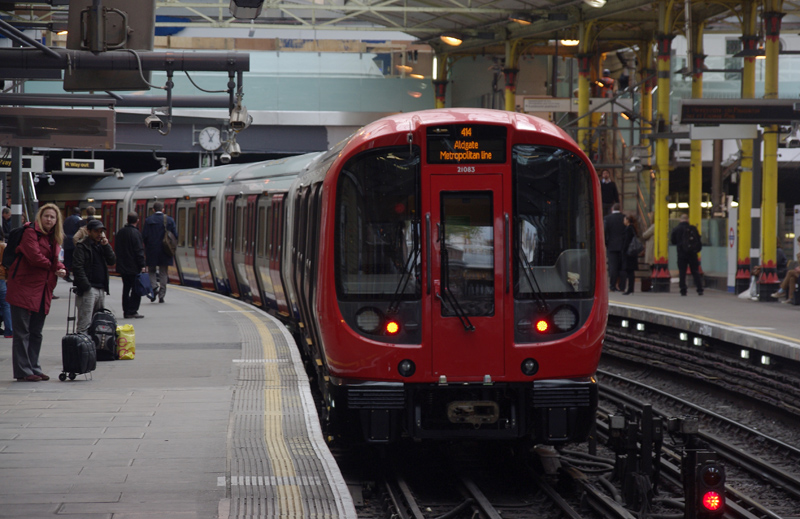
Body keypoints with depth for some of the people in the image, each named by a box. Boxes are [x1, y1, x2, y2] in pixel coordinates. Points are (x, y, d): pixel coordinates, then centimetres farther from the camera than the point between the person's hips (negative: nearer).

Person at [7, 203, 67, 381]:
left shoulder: (55, 238, 16)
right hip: (24, 288, -8)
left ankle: (34, 368, 19)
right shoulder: (31, 233, -9)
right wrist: (52, 267, -5)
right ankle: (23, 371, -3)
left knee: (36, 332, 12)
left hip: (43, 290, 8)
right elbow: (35, 256, -19)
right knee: (22, 332, -5)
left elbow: (55, 260, 17)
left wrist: (60, 268, -6)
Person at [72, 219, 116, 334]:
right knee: (84, 324, -12)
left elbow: (112, 261, 9)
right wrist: (86, 286, -18)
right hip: (88, 290, -8)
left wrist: (106, 245, -2)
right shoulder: (82, 246, -4)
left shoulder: (101, 245, 18)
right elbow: (77, 267, -12)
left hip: (101, 289, 8)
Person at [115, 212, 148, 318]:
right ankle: (132, 311, -6)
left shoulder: (120, 232, 9)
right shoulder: (135, 233, -14)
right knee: (136, 289, -2)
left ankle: (126, 311, 14)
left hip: (122, 267, 7)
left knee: (126, 288, 14)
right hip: (134, 267, -7)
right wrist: (142, 265, -15)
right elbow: (139, 251, -17)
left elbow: (116, 249, 17)